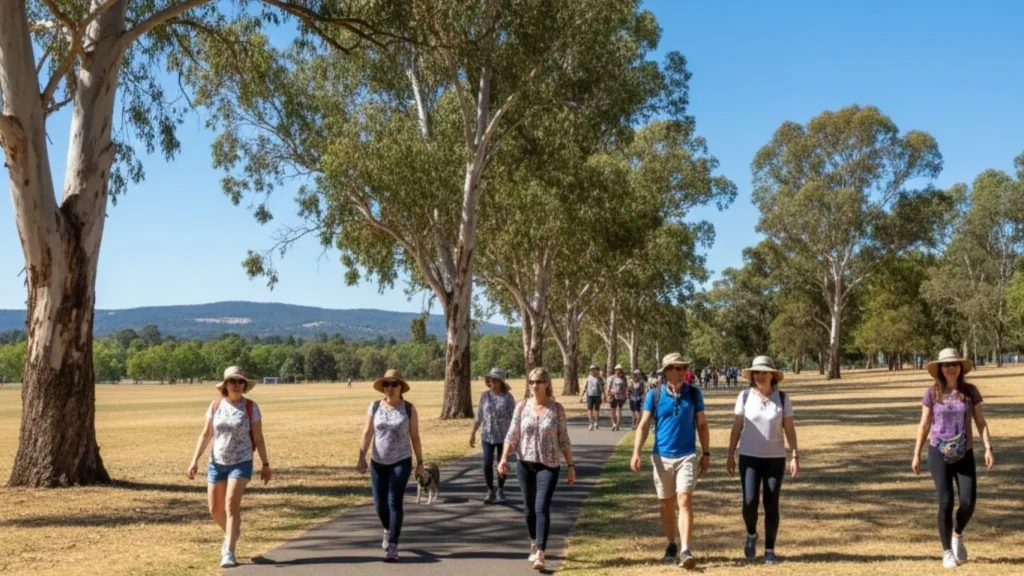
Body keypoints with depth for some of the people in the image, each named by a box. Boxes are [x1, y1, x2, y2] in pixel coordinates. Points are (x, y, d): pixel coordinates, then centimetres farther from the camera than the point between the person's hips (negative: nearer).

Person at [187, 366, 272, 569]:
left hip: (241, 462, -3)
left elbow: (258, 438, -1)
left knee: (232, 504, -16)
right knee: (215, 508, 8)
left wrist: (265, 464, 0)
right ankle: (232, 533, 39)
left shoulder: (251, 407, -6)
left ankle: (228, 553, -11)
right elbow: (206, 435, 6)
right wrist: (195, 461, 0)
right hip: (217, 462, 4)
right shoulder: (215, 406, 1)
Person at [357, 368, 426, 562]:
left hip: (401, 461, -2)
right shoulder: (374, 407, -1)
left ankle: (393, 546, -4)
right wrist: (362, 458, -13)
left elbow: (415, 437, 0)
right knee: (380, 502, 9)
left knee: (395, 502, -9)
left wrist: (420, 463, 0)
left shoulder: (409, 409, -4)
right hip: (378, 462, 2)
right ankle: (388, 530, 40)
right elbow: (367, 433, -3)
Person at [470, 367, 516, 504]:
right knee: (487, 463, -5)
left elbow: (513, 417, -3)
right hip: (487, 435, 1)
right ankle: (490, 491, 10)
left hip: (504, 436, -1)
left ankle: (500, 491, 23)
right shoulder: (485, 396, 1)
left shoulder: (508, 397, -5)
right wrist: (473, 433, 6)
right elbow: (479, 417, 6)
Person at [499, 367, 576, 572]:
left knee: (542, 508, -12)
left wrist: (571, 466, 0)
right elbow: (512, 435, -1)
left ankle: (540, 554, -14)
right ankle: (534, 543, 35)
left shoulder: (557, 409, -2)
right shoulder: (522, 407, 1)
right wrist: (504, 458, -14)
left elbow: (564, 440, 2)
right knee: (529, 508, 12)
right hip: (524, 463, 2)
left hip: (548, 465, -2)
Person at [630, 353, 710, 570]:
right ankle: (671, 545, 26)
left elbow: (702, 425, 7)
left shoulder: (694, 394, 0)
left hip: (687, 456, -1)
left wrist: (706, 453, 5)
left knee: (685, 500, -13)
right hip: (662, 456, 1)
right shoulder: (655, 395, -2)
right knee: (667, 503, 11)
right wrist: (636, 452, -12)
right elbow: (644, 425, -2)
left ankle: (685, 550, -15)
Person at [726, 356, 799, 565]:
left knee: (771, 505, 1)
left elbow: (789, 429, 1)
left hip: (775, 458, 0)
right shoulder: (744, 397, -2)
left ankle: (770, 550, 14)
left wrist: (795, 456, -5)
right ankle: (751, 534, 20)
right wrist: (730, 455, 1)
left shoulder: (782, 398, -2)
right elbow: (737, 427, 3)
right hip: (749, 457, 0)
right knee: (749, 502, -10)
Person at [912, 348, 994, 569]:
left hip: (964, 455, 1)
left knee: (968, 502, -6)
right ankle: (947, 552, 12)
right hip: (939, 454, -1)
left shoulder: (970, 391, -1)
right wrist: (916, 454, 1)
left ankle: (958, 535, 27)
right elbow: (924, 425, 2)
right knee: (945, 503, -3)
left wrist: (988, 448, -11)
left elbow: (981, 422, 1)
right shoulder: (932, 393, -3)